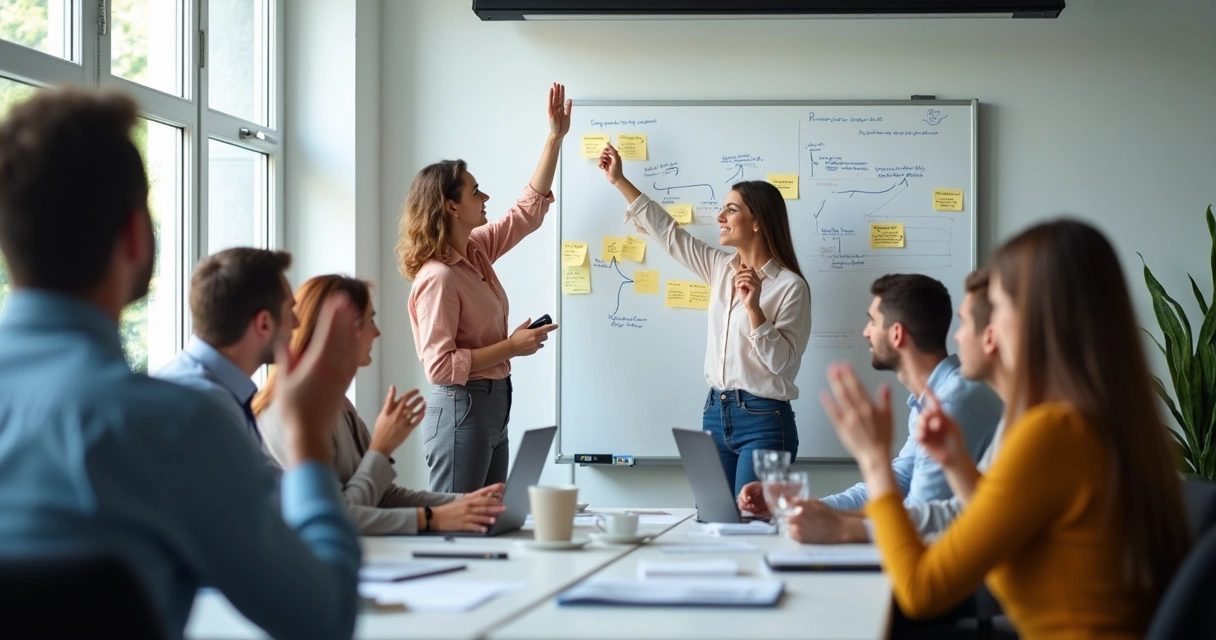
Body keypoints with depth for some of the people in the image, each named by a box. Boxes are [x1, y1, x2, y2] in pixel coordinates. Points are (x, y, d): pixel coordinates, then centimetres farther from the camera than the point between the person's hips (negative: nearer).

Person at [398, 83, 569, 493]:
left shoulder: (476, 251, 7)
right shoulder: (438, 277, -19)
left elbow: (530, 209, 17)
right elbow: (439, 365, -22)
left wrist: (555, 138, 14)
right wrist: (511, 347, -18)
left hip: (493, 406, 10)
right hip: (461, 411, -10)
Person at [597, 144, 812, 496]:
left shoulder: (790, 286, -10)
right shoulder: (721, 268, 8)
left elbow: (783, 361, -14)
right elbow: (669, 233, 16)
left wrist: (753, 308, -24)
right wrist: (619, 181, 16)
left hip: (764, 421, -7)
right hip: (716, 413, 7)